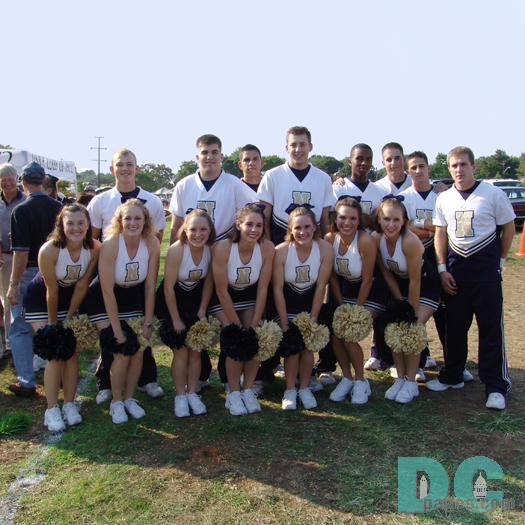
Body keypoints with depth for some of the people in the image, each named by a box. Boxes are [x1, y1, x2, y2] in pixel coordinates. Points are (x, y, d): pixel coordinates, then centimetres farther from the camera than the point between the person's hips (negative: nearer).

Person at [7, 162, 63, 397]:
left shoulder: (21, 211, -16)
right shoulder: (58, 208, 1)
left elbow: (21, 253, -20)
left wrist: (13, 285, -14)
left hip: (29, 274, -5)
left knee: (20, 329, 7)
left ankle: (27, 383, 9)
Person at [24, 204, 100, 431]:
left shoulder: (94, 249, -23)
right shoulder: (49, 250, -32)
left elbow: (81, 287, -14)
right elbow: (51, 291, -21)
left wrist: (69, 318, -7)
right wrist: (53, 322, -10)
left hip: (71, 299, 3)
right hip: (40, 301, -3)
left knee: (71, 352, 1)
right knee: (55, 354, -7)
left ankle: (69, 404, 14)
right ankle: (52, 409, 5)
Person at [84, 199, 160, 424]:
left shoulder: (152, 244, -18)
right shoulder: (110, 244, -27)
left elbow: (150, 286, -10)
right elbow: (107, 291, -23)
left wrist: (148, 322, -8)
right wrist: (117, 329, -20)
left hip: (132, 298, 4)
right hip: (103, 301, -3)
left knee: (138, 351, -3)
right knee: (121, 353, -11)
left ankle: (129, 398, 20)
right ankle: (116, 402, 12)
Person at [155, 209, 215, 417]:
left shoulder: (211, 250, -15)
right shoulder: (176, 250, -27)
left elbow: (208, 282, -2)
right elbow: (168, 287, -21)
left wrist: (202, 312, -3)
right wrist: (176, 319, -16)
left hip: (195, 301, 4)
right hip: (171, 302, -3)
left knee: (195, 351, 3)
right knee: (181, 351, -5)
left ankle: (192, 394, 19)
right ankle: (180, 396, 12)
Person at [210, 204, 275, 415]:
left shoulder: (267, 248, -22)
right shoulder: (223, 248, -30)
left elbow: (262, 289, -14)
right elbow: (222, 291, -22)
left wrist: (254, 324, -15)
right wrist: (237, 325, -19)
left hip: (250, 296, 3)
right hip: (224, 299, -2)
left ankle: (248, 390, 3)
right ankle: (233, 393, -1)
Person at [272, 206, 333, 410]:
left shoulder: (325, 249, -21)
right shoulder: (281, 251, -24)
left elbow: (321, 286, -14)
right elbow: (277, 289, -18)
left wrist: (312, 319, -12)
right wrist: (284, 323, -17)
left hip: (310, 302, 1)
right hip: (287, 303, -1)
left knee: (307, 343, -9)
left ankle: (304, 388, 11)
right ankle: (290, 390, 6)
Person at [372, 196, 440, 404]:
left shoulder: (410, 241, -34)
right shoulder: (376, 239, -19)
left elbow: (415, 282, -25)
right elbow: (387, 274, -6)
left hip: (426, 287, -5)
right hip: (399, 286, 5)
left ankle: (411, 382, 2)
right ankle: (400, 378, 11)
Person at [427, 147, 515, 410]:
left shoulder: (494, 194, -4)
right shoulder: (444, 199, 7)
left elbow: (509, 227, 5)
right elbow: (440, 234, 9)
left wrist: (500, 260, 4)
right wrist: (442, 269, 2)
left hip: (487, 272, -3)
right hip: (455, 273, 3)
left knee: (491, 329, -1)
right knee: (454, 327, 10)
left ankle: (496, 387, 8)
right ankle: (452, 376, 25)